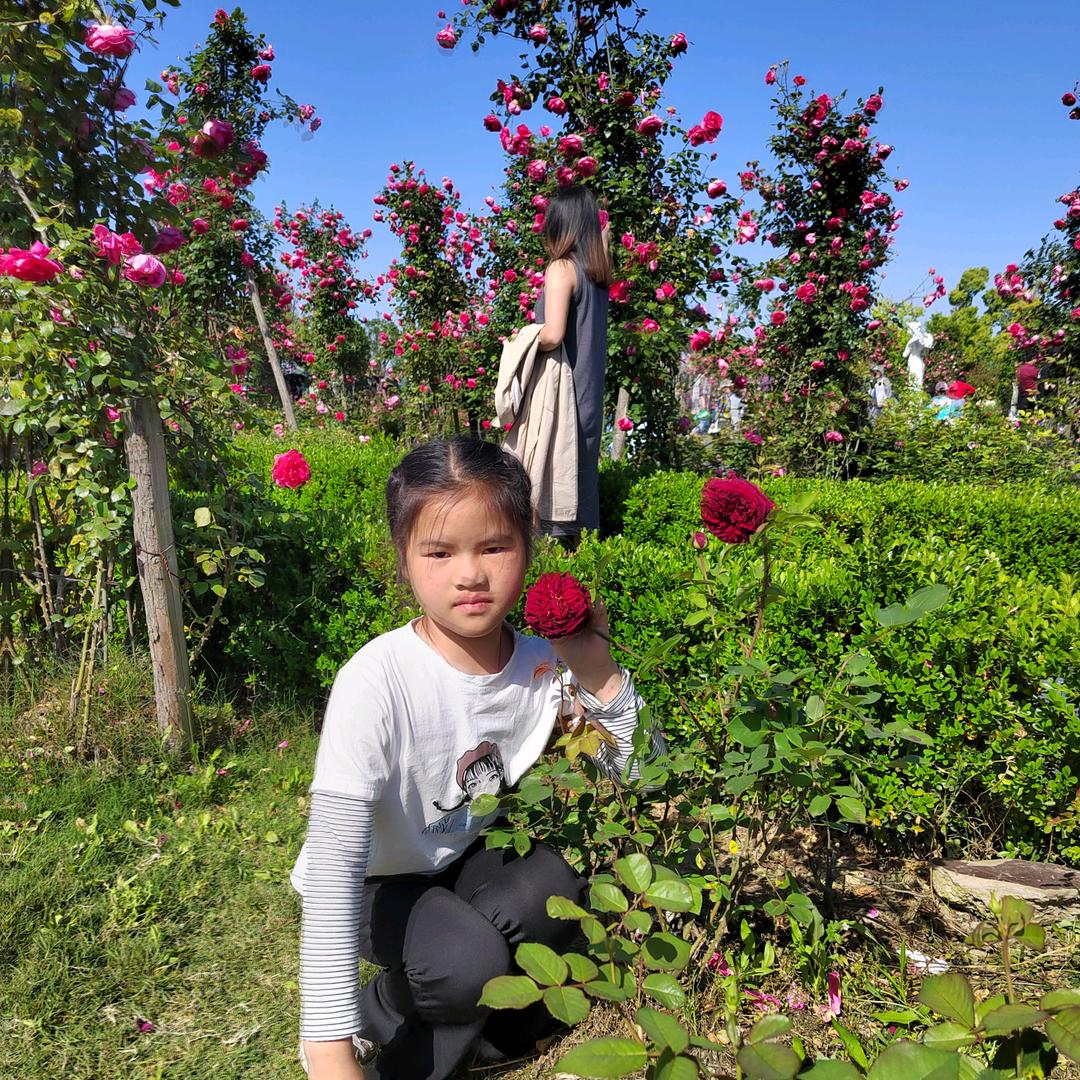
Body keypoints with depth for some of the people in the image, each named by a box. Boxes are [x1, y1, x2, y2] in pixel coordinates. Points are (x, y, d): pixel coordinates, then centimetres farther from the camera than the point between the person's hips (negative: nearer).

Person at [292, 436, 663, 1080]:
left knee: (554, 891, -24)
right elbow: (333, 862, -33)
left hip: (462, 859, 5)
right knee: (469, 964, -29)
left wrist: (598, 675, -32)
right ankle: (374, 1020, 6)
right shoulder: (377, 682, -33)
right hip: (367, 882, -4)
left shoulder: (544, 663, -20)